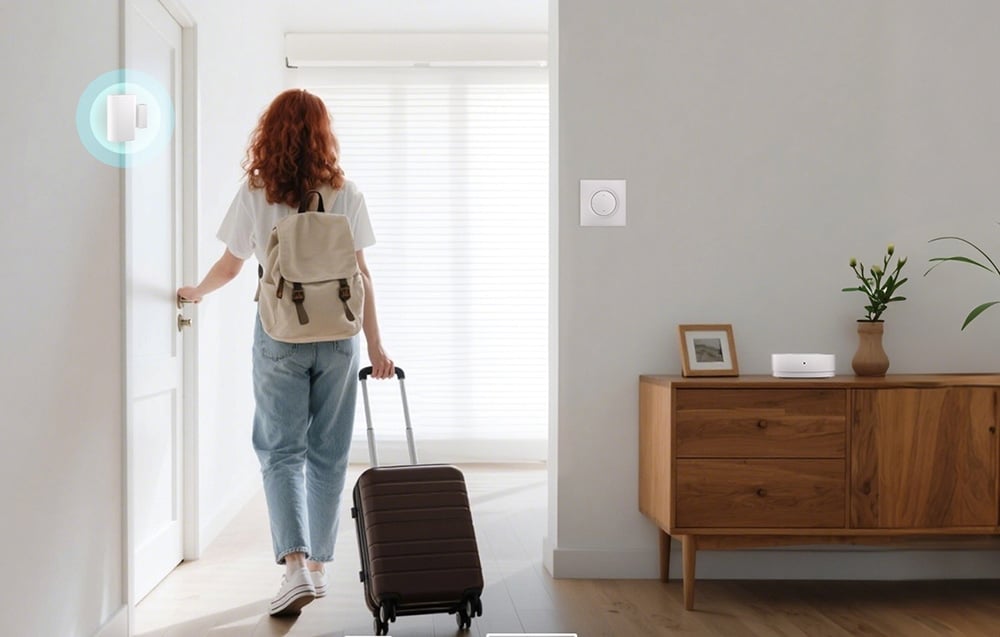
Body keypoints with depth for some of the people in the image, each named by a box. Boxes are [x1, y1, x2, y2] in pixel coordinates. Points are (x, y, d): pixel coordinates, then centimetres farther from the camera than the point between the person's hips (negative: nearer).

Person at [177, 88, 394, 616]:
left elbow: (230, 265, 6)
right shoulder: (345, 193, -1)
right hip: (337, 334, 1)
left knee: (281, 451, 4)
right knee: (328, 454, 10)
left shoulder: (255, 193, -2)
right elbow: (360, 274, -2)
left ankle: (296, 565, -11)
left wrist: (194, 292, 26)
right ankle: (317, 566, 18)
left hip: (279, 335, -1)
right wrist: (375, 345, 2)